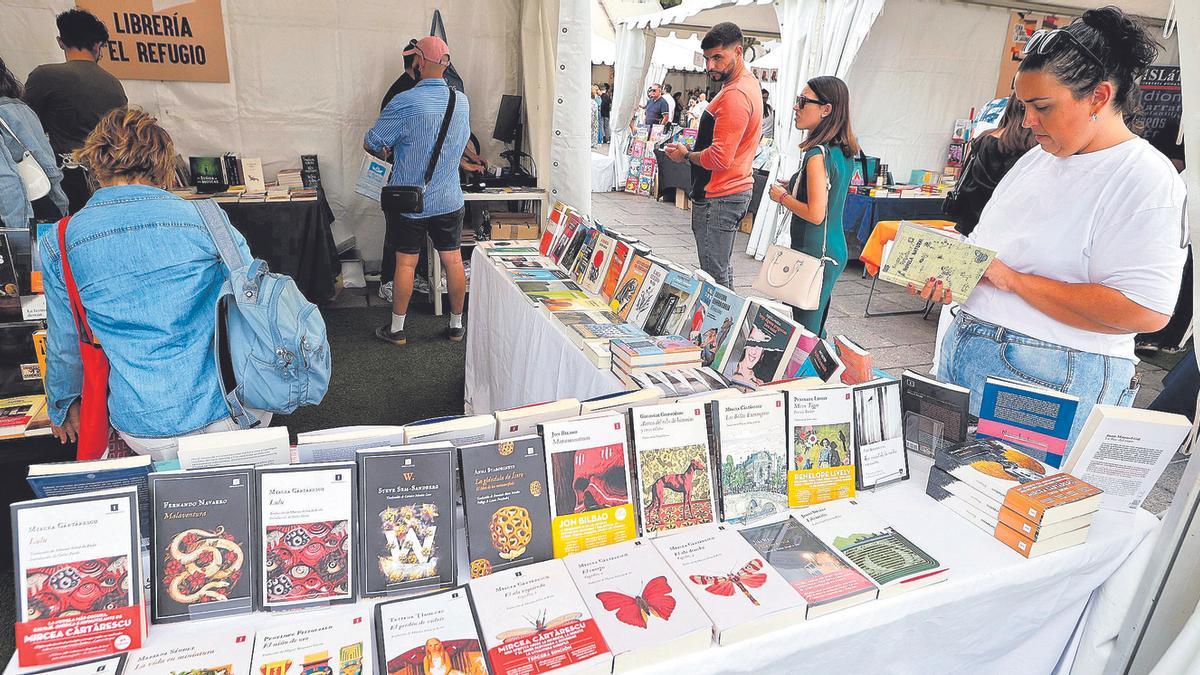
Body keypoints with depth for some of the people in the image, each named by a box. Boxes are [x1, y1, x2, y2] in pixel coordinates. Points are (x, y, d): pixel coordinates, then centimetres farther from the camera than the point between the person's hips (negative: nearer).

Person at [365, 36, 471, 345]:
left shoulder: (404, 103, -17)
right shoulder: (462, 101, -1)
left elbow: (370, 143, -9)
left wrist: (391, 154, 14)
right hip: (449, 200, 4)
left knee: (406, 263, 6)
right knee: (453, 260, 11)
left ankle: (396, 329, 18)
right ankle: (457, 325, 22)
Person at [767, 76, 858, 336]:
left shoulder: (818, 154, -19)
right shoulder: (842, 151, 9)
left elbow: (815, 214, -22)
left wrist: (782, 197, -8)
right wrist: (794, 187, 13)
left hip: (815, 256, -10)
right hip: (835, 253, 10)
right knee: (816, 330, 20)